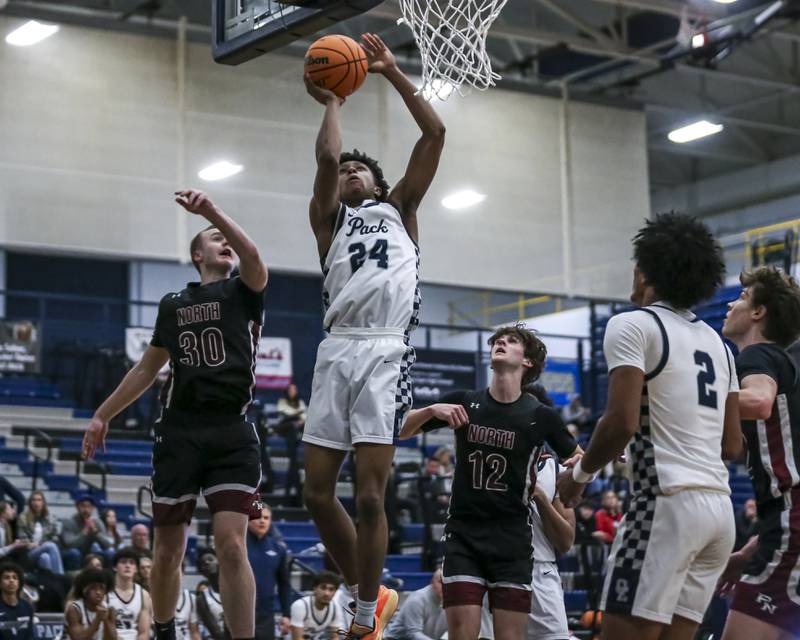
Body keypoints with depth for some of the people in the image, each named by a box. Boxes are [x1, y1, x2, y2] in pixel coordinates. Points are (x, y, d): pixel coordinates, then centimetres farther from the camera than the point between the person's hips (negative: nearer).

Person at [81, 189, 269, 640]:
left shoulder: (244, 292, 7)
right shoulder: (172, 306, 18)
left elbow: (251, 256, -16)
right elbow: (148, 369, 26)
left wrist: (212, 210, -29)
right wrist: (104, 415, 24)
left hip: (232, 433, -3)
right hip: (180, 431, 3)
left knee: (232, 545, -17)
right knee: (169, 550, 6)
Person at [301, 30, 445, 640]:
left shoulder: (399, 208, 23)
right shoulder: (330, 217, 22)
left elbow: (435, 135, 14)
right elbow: (326, 157, 2)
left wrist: (392, 71, 16)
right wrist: (333, 102, 16)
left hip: (386, 353, -2)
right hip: (338, 350, 2)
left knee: (370, 495, -10)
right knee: (318, 491, -1)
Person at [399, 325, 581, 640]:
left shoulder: (540, 416, -2)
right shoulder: (462, 402, 1)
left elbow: (578, 458, 12)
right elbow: (400, 431, 7)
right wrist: (431, 410, -12)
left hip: (513, 539, 0)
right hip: (464, 534, 0)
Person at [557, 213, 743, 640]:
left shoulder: (633, 325, -4)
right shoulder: (716, 341, 19)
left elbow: (622, 423, -15)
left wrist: (580, 473, 1)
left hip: (667, 501, -8)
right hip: (720, 506, 8)